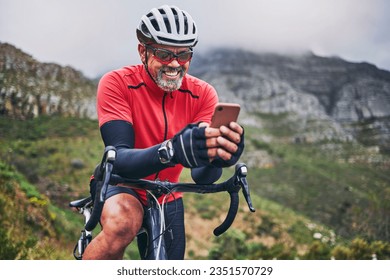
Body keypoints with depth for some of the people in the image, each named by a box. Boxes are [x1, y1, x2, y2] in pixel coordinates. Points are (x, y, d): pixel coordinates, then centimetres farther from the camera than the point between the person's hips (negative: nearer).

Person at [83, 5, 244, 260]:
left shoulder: (202, 94, -14)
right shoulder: (117, 83, -21)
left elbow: (201, 176, -23)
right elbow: (119, 159, -33)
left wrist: (217, 156, -48)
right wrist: (171, 150, -53)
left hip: (166, 200, 4)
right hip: (121, 187, -4)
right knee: (123, 223, -36)